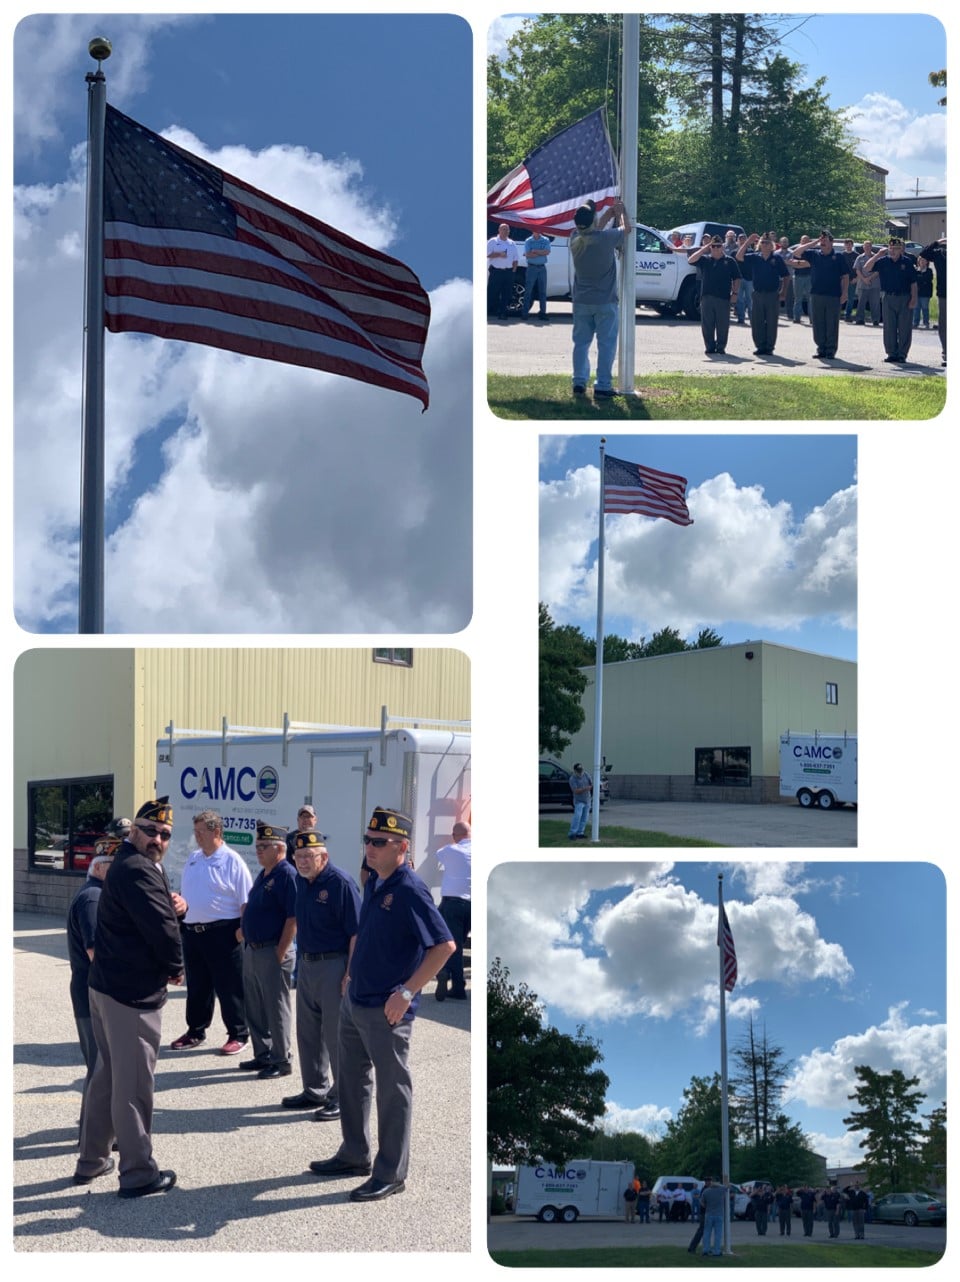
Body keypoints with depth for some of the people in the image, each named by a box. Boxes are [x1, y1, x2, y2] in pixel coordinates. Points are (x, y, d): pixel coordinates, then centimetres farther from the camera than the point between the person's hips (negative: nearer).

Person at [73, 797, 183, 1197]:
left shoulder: (128, 865, 15)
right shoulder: (137, 871, -20)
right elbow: (162, 927, -23)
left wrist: (171, 904, -7)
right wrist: (175, 967, -6)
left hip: (107, 985, 11)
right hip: (132, 993, -11)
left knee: (107, 1074, 20)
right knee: (133, 1084, -2)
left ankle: (92, 1159, 30)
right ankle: (138, 1173, 5)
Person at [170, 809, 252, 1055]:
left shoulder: (231, 861, -8)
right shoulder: (193, 859, 13)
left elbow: (246, 900, -10)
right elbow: (184, 893, 23)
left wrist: (243, 928, -16)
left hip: (222, 933, -7)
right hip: (192, 931, 7)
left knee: (229, 988, -1)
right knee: (196, 986, 15)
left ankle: (238, 1035, 7)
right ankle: (195, 1032, 26)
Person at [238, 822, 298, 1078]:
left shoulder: (287, 875, -15)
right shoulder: (263, 875, 13)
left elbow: (293, 918, -20)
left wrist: (280, 954, -20)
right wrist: (244, 931, 14)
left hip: (272, 952, -10)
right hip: (252, 949, 10)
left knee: (276, 1009, -1)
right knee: (253, 1009, 15)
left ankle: (281, 1061, 7)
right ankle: (263, 1055, 26)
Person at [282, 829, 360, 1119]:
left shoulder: (341, 884, -16)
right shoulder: (301, 881, 8)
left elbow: (357, 932, -19)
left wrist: (351, 975, -22)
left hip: (333, 965, -9)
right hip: (307, 964, 9)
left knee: (336, 1035, -3)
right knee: (308, 1032, 16)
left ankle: (342, 1098, 4)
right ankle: (315, 1090, 29)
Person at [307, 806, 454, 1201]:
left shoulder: (409, 891, -19)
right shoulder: (373, 883, 7)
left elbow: (444, 946, -24)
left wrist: (406, 992, -22)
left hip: (385, 1010, -9)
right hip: (354, 1001, 9)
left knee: (392, 1091, 2)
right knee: (351, 1079, 20)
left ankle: (391, 1174, 11)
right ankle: (354, 1155, 35)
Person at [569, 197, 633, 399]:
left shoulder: (575, 239, -2)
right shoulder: (606, 238, -16)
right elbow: (627, 229, 4)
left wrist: (610, 213, 23)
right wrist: (622, 212, 21)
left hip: (581, 302, 4)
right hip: (605, 302, -4)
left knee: (581, 342, 12)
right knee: (606, 344, 0)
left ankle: (579, 383, 10)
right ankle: (603, 386, -3)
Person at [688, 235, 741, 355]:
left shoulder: (729, 260, 8)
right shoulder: (705, 259, 10)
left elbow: (736, 279, 9)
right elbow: (691, 260, -6)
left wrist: (734, 293, -2)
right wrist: (704, 248, -7)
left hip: (723, 297, -1)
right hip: (706, 296, 1)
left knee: (723, 325, 0)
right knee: (707, 324, 2)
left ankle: (721, 347, 8)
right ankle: (710, 347, 10)